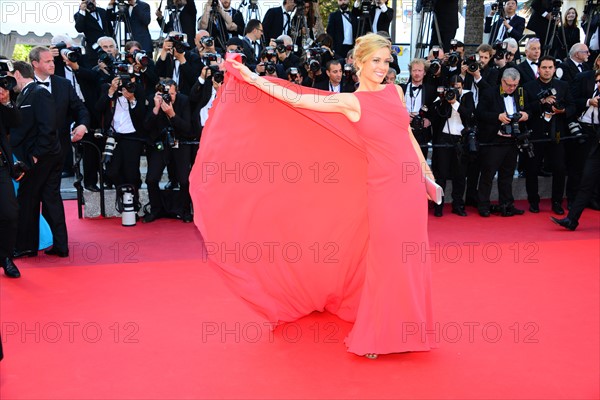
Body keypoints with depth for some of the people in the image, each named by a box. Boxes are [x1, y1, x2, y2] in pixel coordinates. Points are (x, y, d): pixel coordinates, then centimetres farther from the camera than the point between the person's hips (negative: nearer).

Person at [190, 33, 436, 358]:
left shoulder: (395, 91, 9)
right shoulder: (349, 102, -4)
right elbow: (297, 100, -7)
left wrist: (427, 174, 17)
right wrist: (251, 77, -8)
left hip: (412, 186, 4)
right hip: (383, 190, -4)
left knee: (410, 261, 8)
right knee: (387, 262, -1)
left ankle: (405, 329, 23)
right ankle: (376, 334, 15)